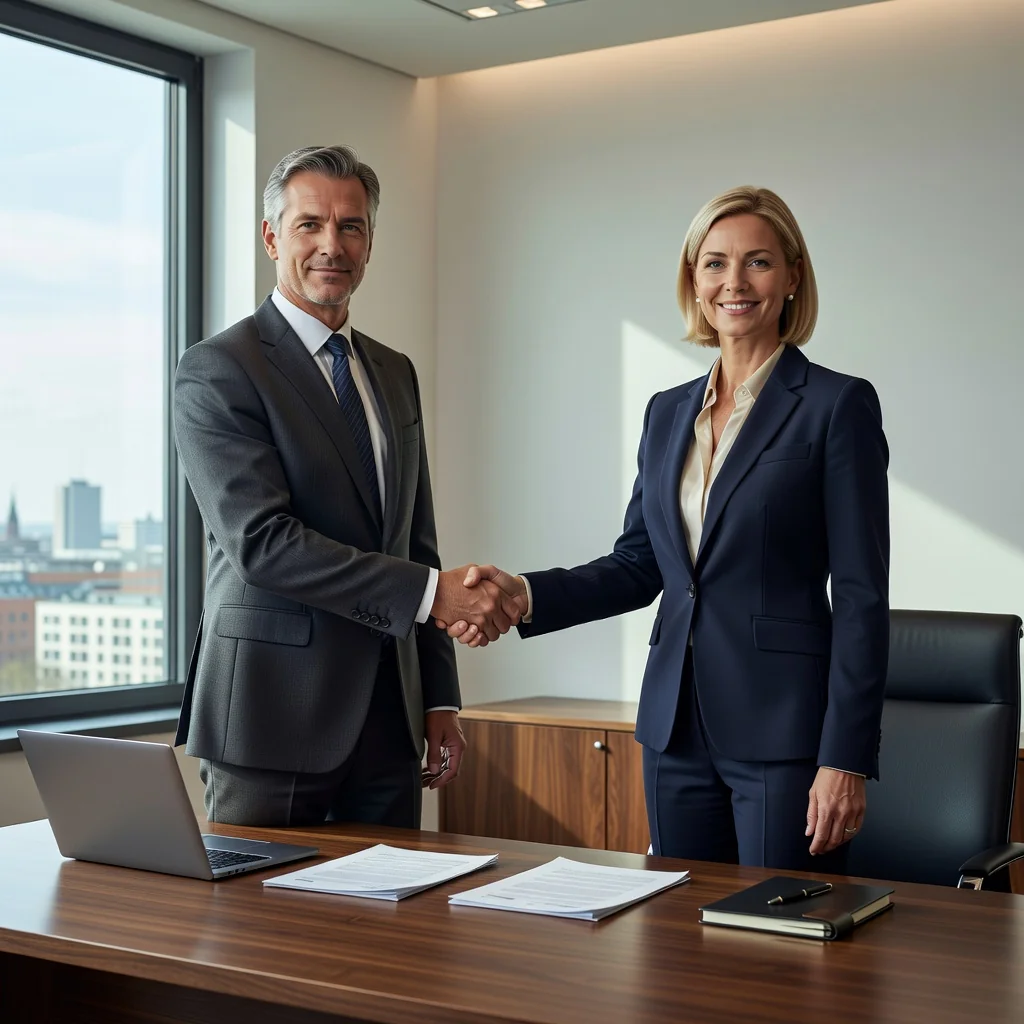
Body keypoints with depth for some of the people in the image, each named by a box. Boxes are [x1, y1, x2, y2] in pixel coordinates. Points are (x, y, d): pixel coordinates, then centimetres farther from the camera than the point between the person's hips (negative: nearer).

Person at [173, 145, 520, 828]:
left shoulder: (395, 373, 15)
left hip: (389, 719, 6)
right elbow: (262, 541, -18)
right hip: (274, 719, -6)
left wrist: (440, 698, 11)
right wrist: (432, 591, -21)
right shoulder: (217, 371, -7)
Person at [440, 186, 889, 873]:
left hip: (784, 729, -5)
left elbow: (861, 597, -9)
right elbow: (638, 565, 13)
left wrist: (846, 759, -14)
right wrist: (525, 595, -3)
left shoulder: (839, 405, -6)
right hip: (678, 729, 6)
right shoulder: (668, 412, 13)